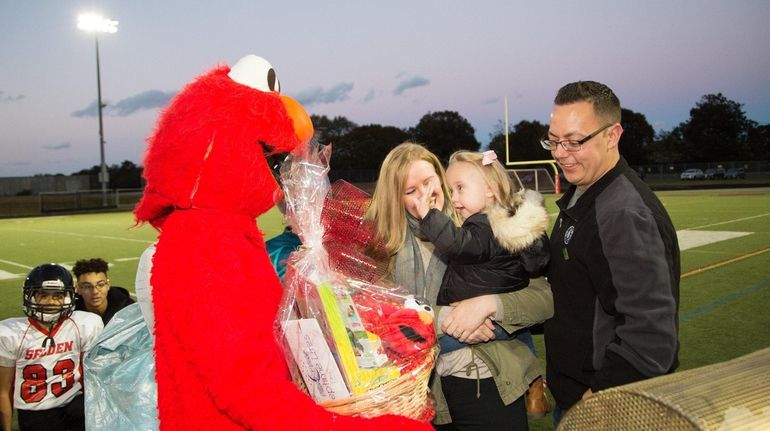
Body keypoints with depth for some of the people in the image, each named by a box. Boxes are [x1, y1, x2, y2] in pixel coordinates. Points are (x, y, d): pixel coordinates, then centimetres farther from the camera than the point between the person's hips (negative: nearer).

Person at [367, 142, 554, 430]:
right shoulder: (387, 244, -1)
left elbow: (545, 298, -7)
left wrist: (488, 303, -22)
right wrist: (443, 318, -21)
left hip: (494, 384, -1)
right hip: (425, 391, 1)